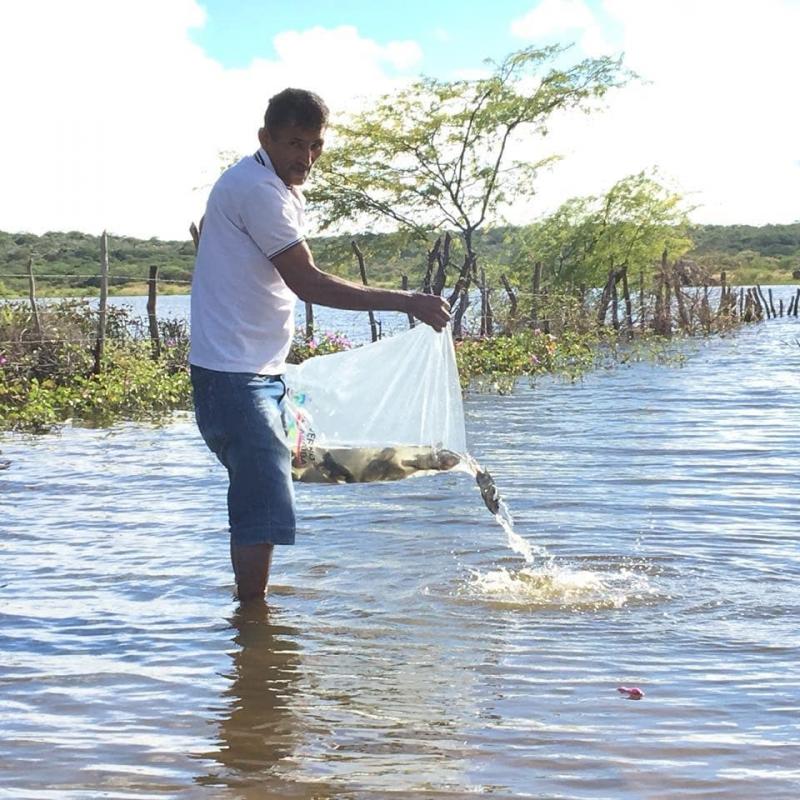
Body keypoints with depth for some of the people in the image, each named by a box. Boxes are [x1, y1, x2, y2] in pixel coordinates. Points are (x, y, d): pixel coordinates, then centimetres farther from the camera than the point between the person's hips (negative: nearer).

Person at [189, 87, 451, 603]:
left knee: (257, 500, 18)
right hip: (234, 373, -11)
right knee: (266, 508, -14)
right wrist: (406, 303, -22)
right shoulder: (257, 188, -17)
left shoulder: (280, 187, 16)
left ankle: (251, 606, 29)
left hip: (261, 371, 11)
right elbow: (308, 283, -22)